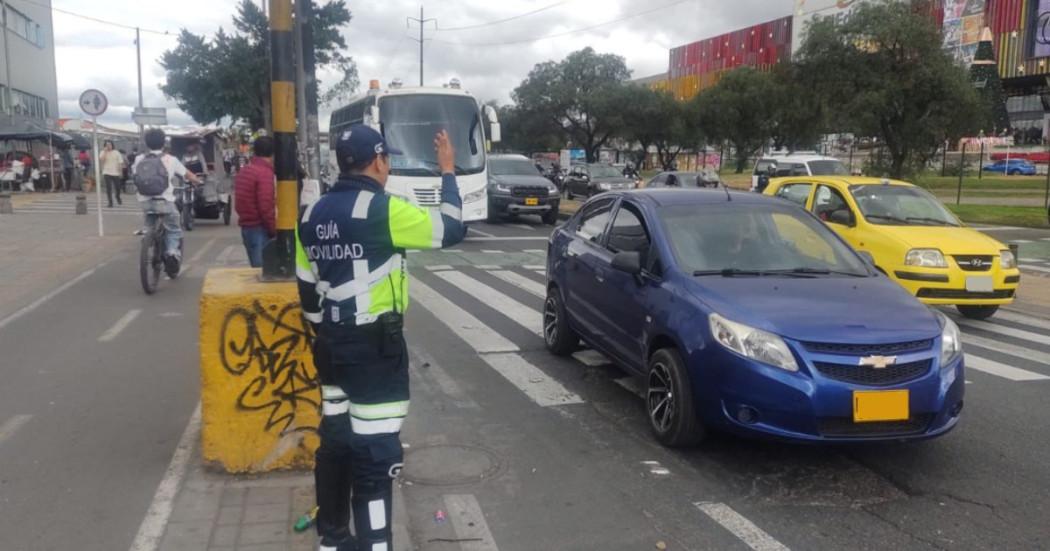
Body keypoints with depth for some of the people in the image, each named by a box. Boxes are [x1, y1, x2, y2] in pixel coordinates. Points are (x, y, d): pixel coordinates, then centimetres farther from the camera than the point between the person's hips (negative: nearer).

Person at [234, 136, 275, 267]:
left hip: (246, 227, 9)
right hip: (259, 229, -9)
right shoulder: (265, 173, -15)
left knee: (257, 268, 15)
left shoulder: (244, 171, 13)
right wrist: (275, 231, -12)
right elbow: (266, 208, -20)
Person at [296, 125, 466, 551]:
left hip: (331, 345, 9)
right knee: (375, 453, -2)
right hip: (375, 347, -8)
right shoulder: (382, 209, -16)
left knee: (335, 440, 18)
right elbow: (450, 229, -10)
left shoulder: (315, 214, 8)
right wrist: (448, 172, 2)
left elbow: (307, 290, 14)